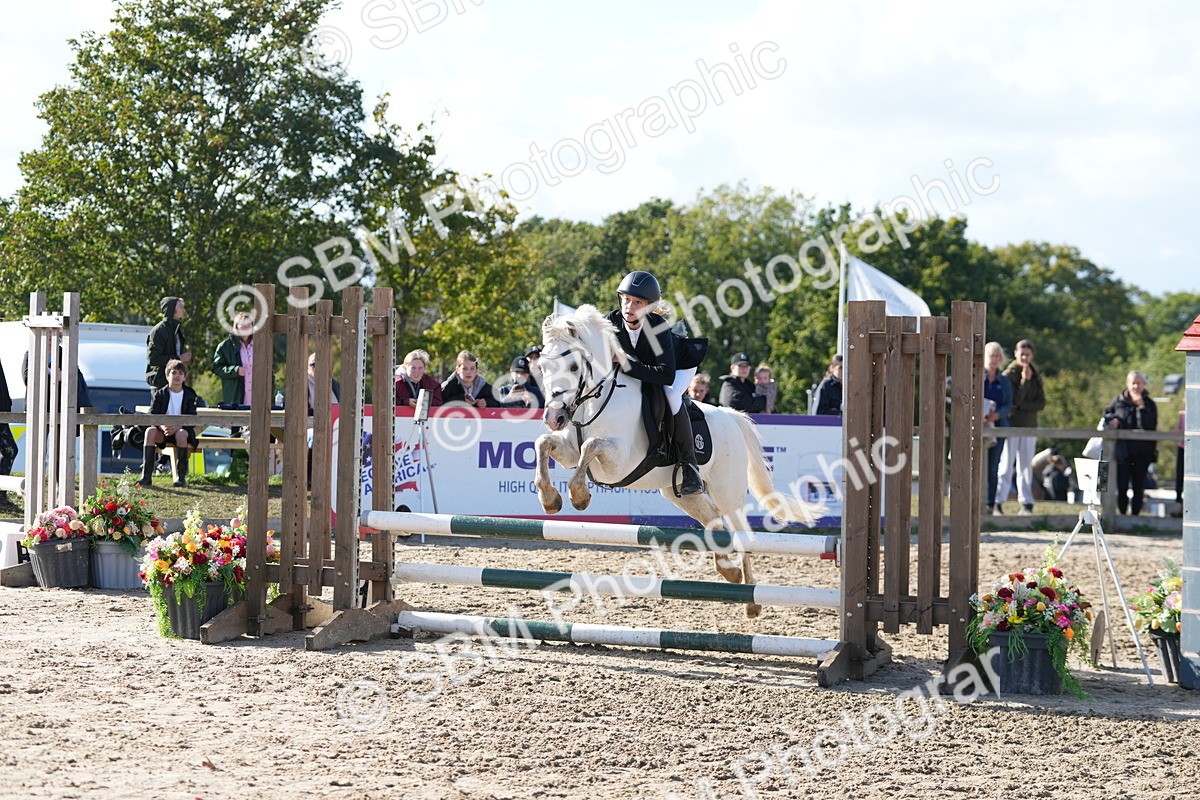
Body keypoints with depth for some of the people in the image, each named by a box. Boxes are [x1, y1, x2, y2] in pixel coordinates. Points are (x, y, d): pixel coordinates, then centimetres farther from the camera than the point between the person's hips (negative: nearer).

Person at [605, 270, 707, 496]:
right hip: (643, 365, 7)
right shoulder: (613, 321, -25)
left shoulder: (658, 329, -39)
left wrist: (627, 364, -50)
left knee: (670, 393, -35)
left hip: (681, 364, -7)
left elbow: (666, 375, -48)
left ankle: (689, 465, -27)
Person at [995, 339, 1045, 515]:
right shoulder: (1010, 374, -2)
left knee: (1025, 466, 7)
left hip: (1029, 426, 4)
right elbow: (1014, 400, -12)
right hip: (1011, 425, -4)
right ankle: (998, 502, -7)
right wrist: (1025, 380, -15)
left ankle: (1026, 504, 9)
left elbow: (1041, 403, 3)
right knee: (1006, 464, -7)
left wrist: (1022, 405, -11)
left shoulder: (1035, 376, 11)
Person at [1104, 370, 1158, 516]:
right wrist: (1112, 420, -3)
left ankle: (1135, 515, 12)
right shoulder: (1119, 401, 5)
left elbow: (1149, 427, -12)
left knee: (1138, 487, 3)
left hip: (1142, 453, -1)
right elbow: (1106, 414, 19)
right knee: (1122, 486, -1)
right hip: (1122, 450, 1)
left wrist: (1141, 407, -18)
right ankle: (1122, 514, 11)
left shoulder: (1149, 404, 0)